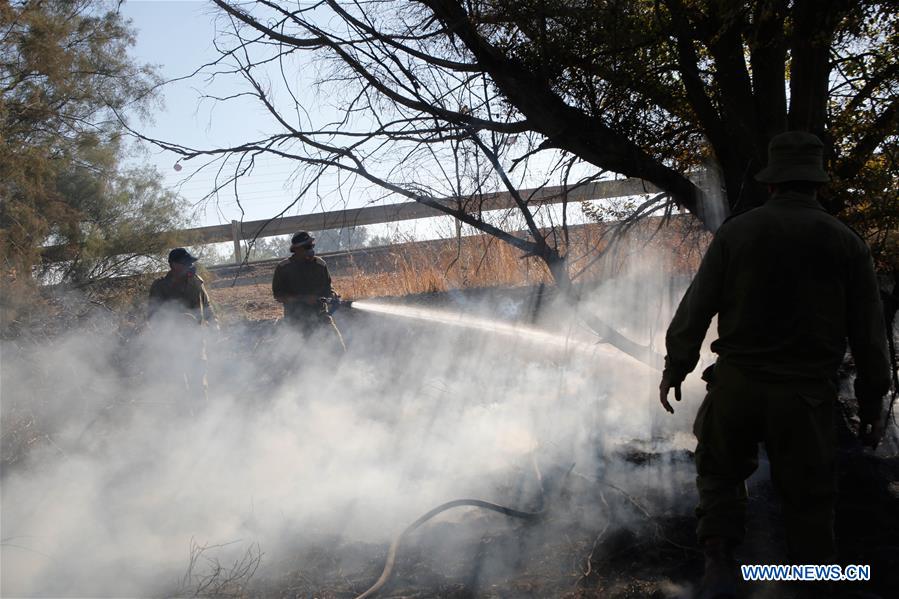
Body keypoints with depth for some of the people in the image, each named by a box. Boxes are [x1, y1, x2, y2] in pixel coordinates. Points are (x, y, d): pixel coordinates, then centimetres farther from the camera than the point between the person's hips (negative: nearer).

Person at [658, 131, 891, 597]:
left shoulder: (736, 232, -2)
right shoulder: (846, 243, 0)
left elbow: (697, 306, -2)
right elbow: (868, 332, 2)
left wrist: (675, 366, 8)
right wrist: (872, 401, 10)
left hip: (737, 383, 0)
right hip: (807, 394, 0)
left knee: (720, 474, 17)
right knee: (808, 499, 9)